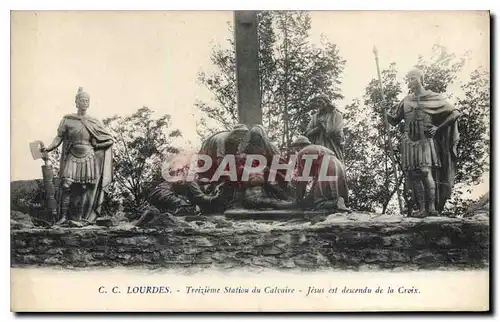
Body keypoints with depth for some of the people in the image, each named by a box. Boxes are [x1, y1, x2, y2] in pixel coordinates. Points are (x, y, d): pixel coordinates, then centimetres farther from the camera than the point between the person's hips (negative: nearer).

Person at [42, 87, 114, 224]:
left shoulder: (93, 122, 6)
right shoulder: (67, 120, 2)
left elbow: (108, 139, 12)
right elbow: (59, 137, 0)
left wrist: (94, 145, -1)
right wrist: (48, 148, -14)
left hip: (88, 159, 1)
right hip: (72, 158, -1)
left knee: (85, 188, 1)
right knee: (66, 185, -14)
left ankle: (80, 217, 10)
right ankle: (64, 216, -9)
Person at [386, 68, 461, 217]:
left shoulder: (434, 98, 3)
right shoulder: (406, 101, 14)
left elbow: (454, 113, 5)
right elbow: (394, 120, 17)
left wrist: (438, 128, -2)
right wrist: (388, 113, -4)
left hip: (426, 141, -4)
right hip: (409, 142, 4)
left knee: (425, 172, -19)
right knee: (414, 176, -1)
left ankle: (432, 206, -13)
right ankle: (421, 208, 4)